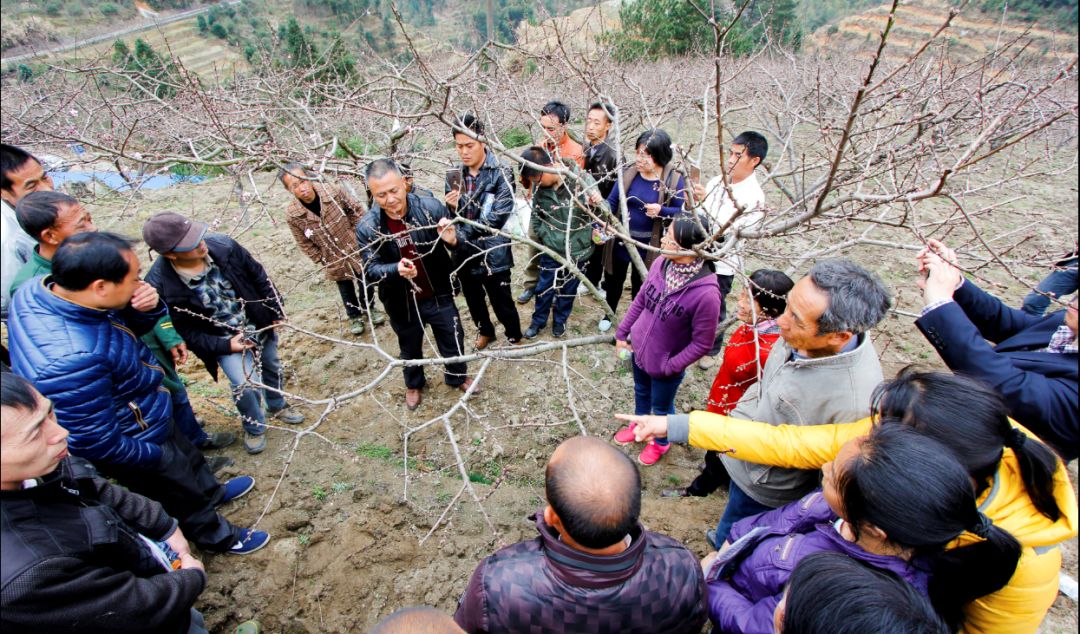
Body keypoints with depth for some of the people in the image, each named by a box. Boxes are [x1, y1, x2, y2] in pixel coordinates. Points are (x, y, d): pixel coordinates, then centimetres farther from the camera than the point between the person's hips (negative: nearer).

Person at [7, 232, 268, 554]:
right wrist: (157, 457, -14)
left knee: (188, 459, 34)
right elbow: (96, 442, -31)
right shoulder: (72, 361, -44)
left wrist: (147, 308, -23)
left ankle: (214, 492, 63)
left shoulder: (43, 288, -16)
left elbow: (125, 326, 0)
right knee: (186, 496, 21)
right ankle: (218, 537, 49)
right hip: (134, 451, -8)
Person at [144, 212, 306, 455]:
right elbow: (185, 332, -15)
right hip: (224, 341, -3)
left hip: (259, 324, 4)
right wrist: (225, 346, -22)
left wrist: (275, 309, 0)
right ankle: (254, 427, 19)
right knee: (246, 385, -15)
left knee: (272, 367, 22)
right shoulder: (161, 285, -28)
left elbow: (258, 276, -5)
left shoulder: (222, 245, -22)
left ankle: (277, 406, 53)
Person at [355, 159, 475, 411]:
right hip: (402, 302, 1)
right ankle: (413, 384, 55)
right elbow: (371, 268, -13)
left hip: (439, 295, 0)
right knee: (410, 347, 25)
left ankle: (457, 376, 51)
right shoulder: (367, 226, -18)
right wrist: (396, 270, -34)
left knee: (453, 340, 19)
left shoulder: (430, 207, -21)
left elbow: (462, 243, -11)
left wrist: (453, 240, -36)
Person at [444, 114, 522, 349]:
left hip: (493, 252, -5)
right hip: (464, 252, 5)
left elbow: (498, 216, -19)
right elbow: (451, 216, 10)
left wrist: (462, 233, -19)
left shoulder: (501, 172, -13)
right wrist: (452, 207, -15)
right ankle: (485, 331, 48)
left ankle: (514, 337, 36)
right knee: (473, 298, 22)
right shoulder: (454, 174, 3)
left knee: (501, 300, 9)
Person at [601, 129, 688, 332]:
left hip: (647, 245, -2)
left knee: (640, 283, 17)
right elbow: (612, 201, -8)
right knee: (614, 279, 21)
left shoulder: (674, 180, -16)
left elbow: (681, 212, -10)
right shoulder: (629, 173, -9)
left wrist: (661, 211, -29)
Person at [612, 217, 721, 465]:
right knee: (641, 392, 31)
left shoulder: (706, 293, -33)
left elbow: (701, 344, -21)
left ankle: (661, 442, 54)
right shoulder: (661, 264, -17)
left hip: (664, 364, -5)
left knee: (661, 407, 23)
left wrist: (670, 366, -16)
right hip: (639, 349, 5)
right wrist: (622, 333, 5)